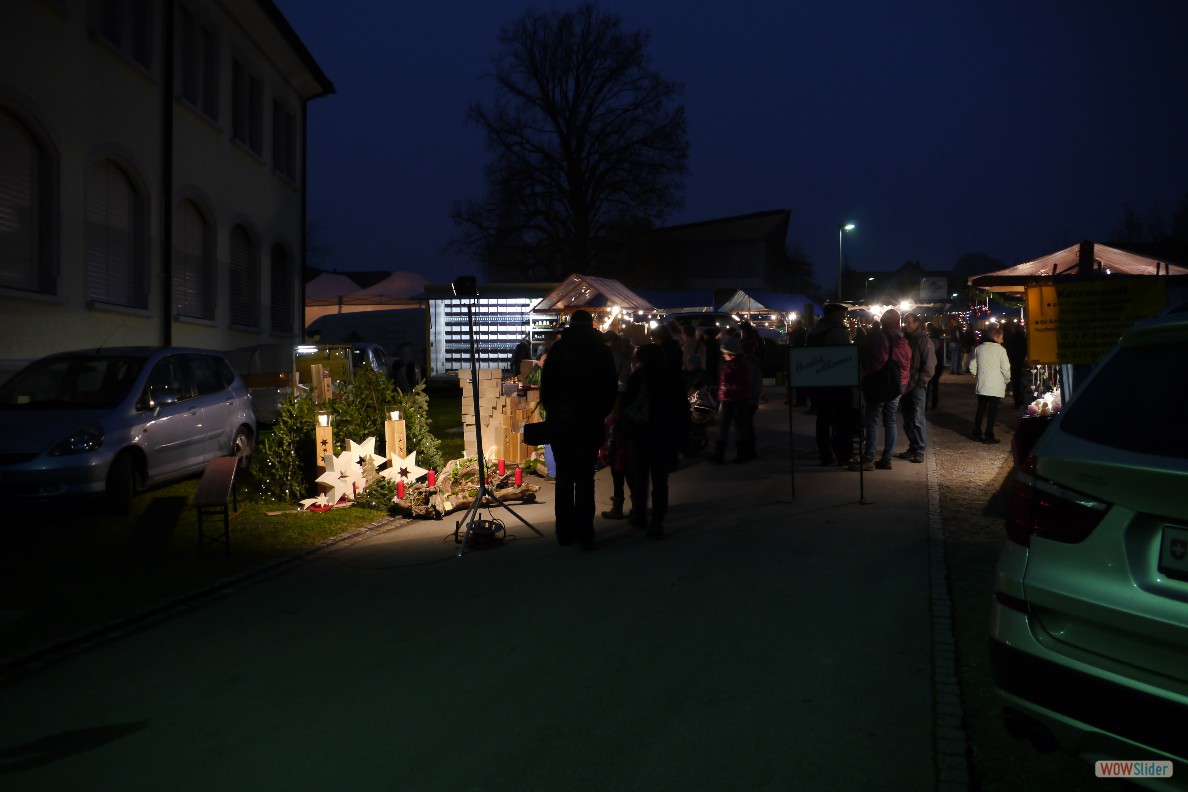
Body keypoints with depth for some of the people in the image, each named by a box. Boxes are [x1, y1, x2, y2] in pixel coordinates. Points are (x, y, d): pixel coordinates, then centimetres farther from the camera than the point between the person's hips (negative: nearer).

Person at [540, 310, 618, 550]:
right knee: (585, 478, 2)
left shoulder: (558, 348, 0)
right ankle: (584, 535, 0)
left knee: (564, 476, 9)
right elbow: (611, 388, 3)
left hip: (560, 420, 0)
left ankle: (565, 532, 12)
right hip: (591, 421, 0)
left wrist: (549, 409, 13)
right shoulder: (603, 352, 1)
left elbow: (546, 384, 0)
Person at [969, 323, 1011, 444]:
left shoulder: (978, 348, 3)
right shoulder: (1000, 349, -10)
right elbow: (1005, 368, -11)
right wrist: (1007, 380, 6)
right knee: (992, 410, 2)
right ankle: (989, 435, 4)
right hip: (996, 386, -5)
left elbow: (972, 367, 5)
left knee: (980, 409, 14)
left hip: (981, 384, 5)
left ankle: (976, 433, 17)